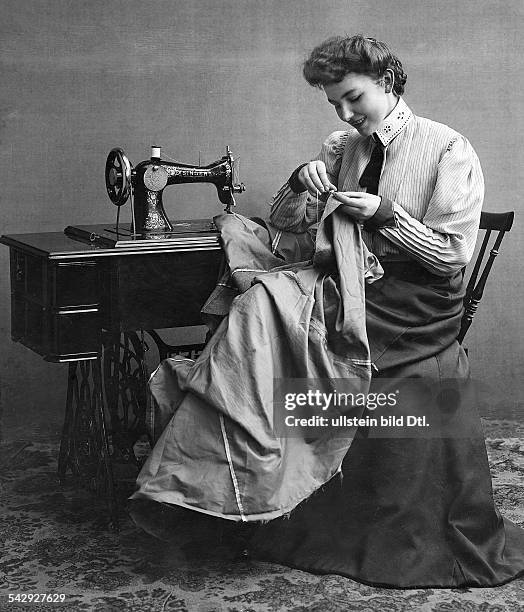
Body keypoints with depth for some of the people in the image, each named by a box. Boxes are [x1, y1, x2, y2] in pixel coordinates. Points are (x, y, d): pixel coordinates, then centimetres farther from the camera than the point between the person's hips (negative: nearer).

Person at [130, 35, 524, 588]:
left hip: (412, 324, -5)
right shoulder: (342, 149, 14)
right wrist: (302, 183, -5)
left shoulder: (448, 150, -4)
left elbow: (453, 252, -8)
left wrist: (384, 214, -16)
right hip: (345, 304, 5)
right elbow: (282, 224, 15)